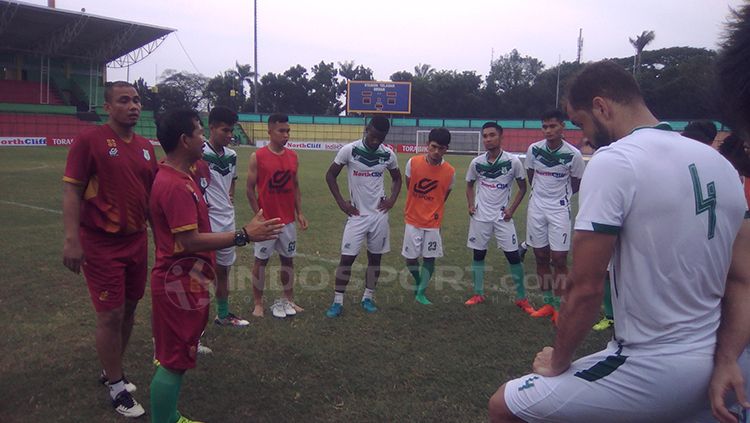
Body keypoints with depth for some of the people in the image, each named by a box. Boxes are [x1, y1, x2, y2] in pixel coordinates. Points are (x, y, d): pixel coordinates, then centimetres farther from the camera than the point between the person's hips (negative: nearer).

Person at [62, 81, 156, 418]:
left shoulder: (145, 146, 8)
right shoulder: (89, 140, -10)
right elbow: (71, 191, -12)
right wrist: (72, 239, -18)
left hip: (137, 240, 6)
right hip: (102, 244, -6)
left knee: (129, 309, 15)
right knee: (111, 315, 0)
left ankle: (112, 371, 36)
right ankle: (116, 387, 18)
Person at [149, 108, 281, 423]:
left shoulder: (177, 178, 10)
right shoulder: (176, 186, -23)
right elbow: (189, 241, -28)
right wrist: (244, 235, -27)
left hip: (184, 280, 11)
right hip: (179, 283, -11)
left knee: (175, 355, 21)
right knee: (174, 360, 1)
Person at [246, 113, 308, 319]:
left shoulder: (293, 156, 5)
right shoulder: (257, 157, -9)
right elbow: (250, 189, -6)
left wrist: (299, 213, 5)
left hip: (288, 220, 5)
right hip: (266, 220, -4)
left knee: (288, 259, 12)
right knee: (261, 260, 6)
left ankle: (288, 300, 24)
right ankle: (258, 303, 18)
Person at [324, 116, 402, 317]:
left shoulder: (388, 154, -1)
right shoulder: (349, 150, -10)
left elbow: (397, 178, 17)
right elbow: (330, 175, 0)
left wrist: (392, 199, 2)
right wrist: (341, 202, -5)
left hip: (379, 214, 3)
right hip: (357, 214, -3)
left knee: (375, 257, 9)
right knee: (347, 257, -4)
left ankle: (367, 298, 23)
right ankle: (338, 302, 6)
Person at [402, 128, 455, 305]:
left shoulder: (450, 172, -12)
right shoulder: (413, 163, -12)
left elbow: (444, 195, 6)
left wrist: (434, 210, 7)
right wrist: (418, 206, 9)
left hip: (433, 222, 0)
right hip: (413, 219, 0)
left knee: (429, 258, 4)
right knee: (410, 258, 7)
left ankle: (421, 293, 20)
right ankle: (419, 283, 36)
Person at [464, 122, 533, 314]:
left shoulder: (513, 161, -10)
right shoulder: (476, 162, -3)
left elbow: (523, 187, 2)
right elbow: (470, 185, 14)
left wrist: (512, 209, -6)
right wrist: (471, 204, 0)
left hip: (502, 216, -2)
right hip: (480, 216, 2)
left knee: (513, 256, -1)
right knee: (478, 254, 8)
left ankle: (521, 298, 12)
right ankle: (478, 294, 22)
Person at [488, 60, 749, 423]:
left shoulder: (613, 161, -18)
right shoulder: (718, 161, 5)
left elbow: (585, 288, -17)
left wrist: (557, 362, -3)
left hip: (649, 371, -7)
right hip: (708, 366, 8)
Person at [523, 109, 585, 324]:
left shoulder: (573, 154, -11)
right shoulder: (534, 149, -4)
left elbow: (576, 185, 4)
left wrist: (560, 196, 10)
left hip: (560, 211, -3)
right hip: (536, 208, 3)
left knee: (559, 260, -3)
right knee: (541, 258, 8)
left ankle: (559, 306, 8)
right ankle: (547, 303, 21)